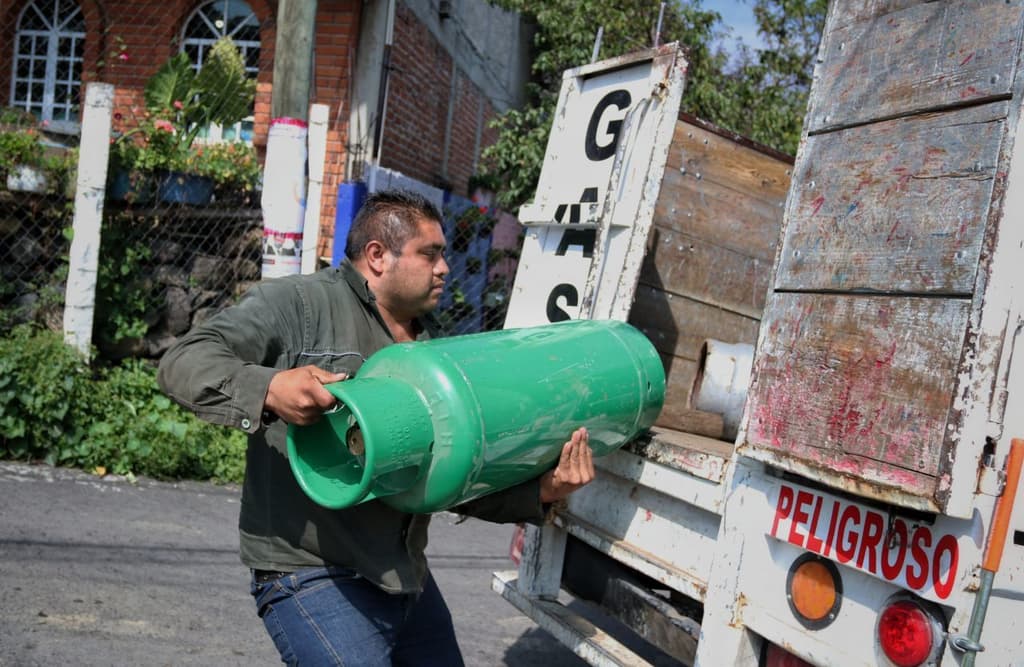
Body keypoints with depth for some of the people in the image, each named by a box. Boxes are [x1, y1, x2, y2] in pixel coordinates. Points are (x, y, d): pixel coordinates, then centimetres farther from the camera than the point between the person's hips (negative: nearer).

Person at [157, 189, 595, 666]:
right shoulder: (299, 304, -7)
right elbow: (183, 362, -15)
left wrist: (539, 493, -4)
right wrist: (268, 388, -34)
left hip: (407, 579, 7)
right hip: (313, 575, -7)